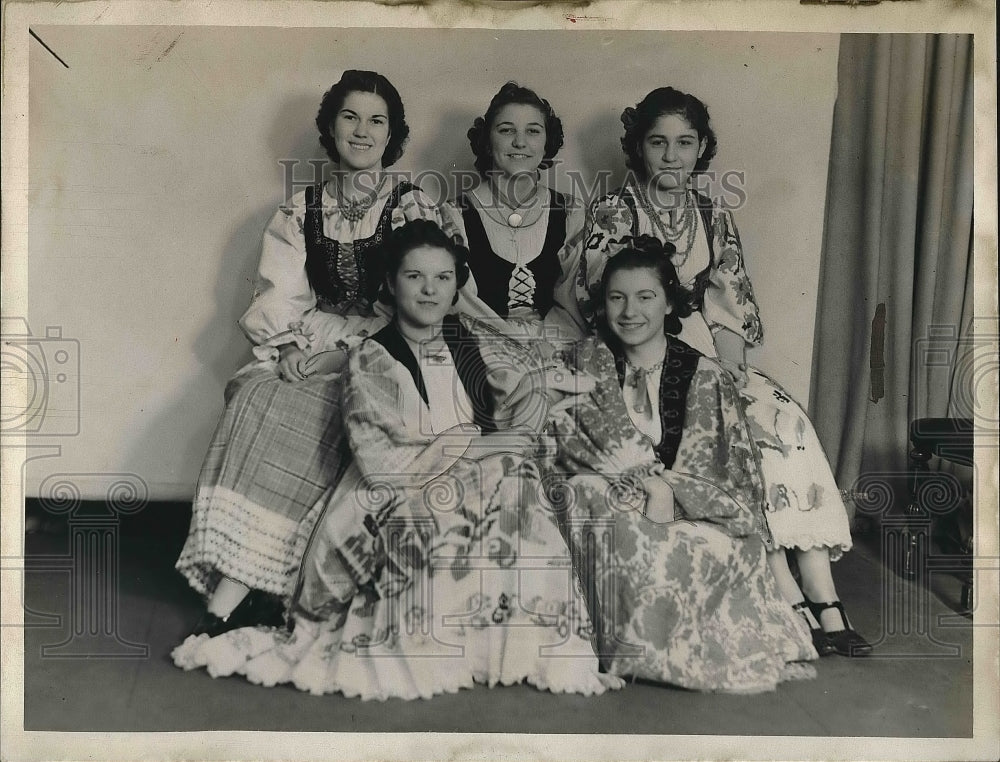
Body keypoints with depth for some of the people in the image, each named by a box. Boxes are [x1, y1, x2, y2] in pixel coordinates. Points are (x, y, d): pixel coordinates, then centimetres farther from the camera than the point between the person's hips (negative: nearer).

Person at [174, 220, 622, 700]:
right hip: (403, 502, -4)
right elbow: (380, 463, -12)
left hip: (485, 490, 4)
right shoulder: (370, 360, -2)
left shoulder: (470, 340, 11)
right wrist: (470, 443, -9)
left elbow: (527, 416, 4)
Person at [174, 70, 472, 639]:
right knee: (256, 397, -28)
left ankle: (234, 593, -25)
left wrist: (330, 349, -14)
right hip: (306, 364, 3)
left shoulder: (415, 209, 5)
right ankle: (255, 590, -27)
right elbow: (277, 310, 7)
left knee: (273, 408, -28)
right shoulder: (300, 213, 14)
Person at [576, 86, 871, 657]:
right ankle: (801, 604, -22)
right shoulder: (612, 214, 3)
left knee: (790, 420, -23)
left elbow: (738, 307, 11)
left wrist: (729, 357, -11)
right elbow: (601, 303, -6)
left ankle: (823, 605, -23)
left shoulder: (715, 218, 15)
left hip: (710, 360, 4)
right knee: (744, 434, -29)